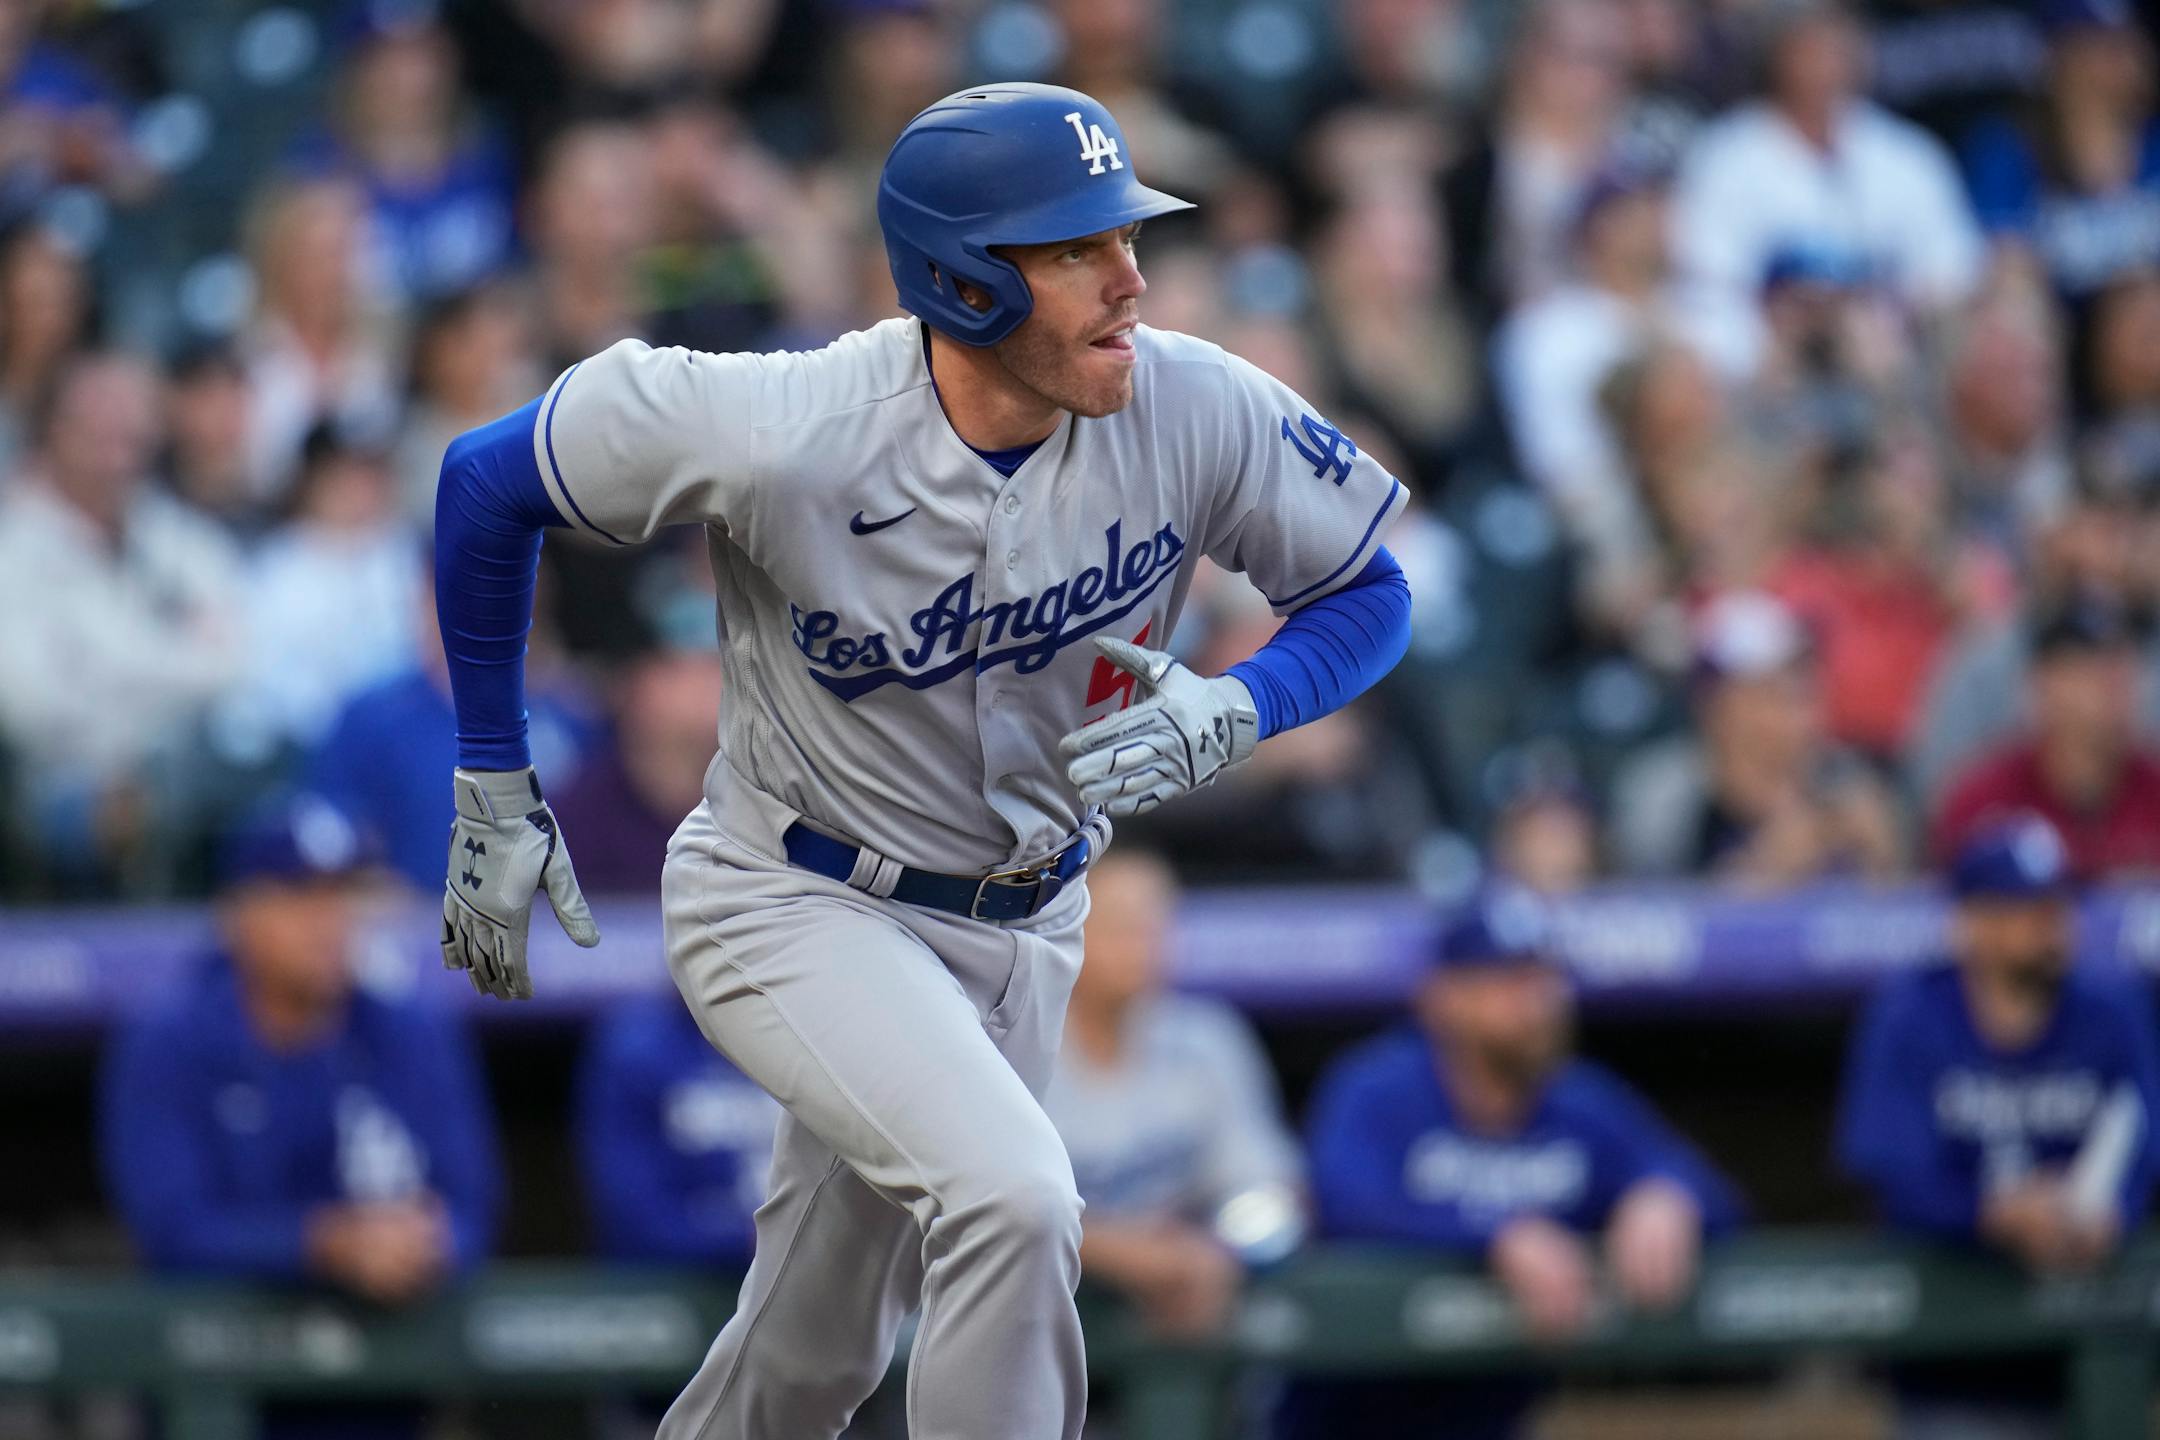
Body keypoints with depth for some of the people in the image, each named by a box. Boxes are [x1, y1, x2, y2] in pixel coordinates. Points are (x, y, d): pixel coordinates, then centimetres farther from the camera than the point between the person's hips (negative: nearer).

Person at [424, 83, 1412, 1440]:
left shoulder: (1198, 412, -20)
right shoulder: (781, 435, -28)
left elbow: (1369, 592, -4)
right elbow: (488, 481, -13)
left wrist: (1228, 714, -26)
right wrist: (495, 791, -7)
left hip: (1021, 930, 5)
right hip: (797, 906, -5)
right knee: (1014, 1201, -30)